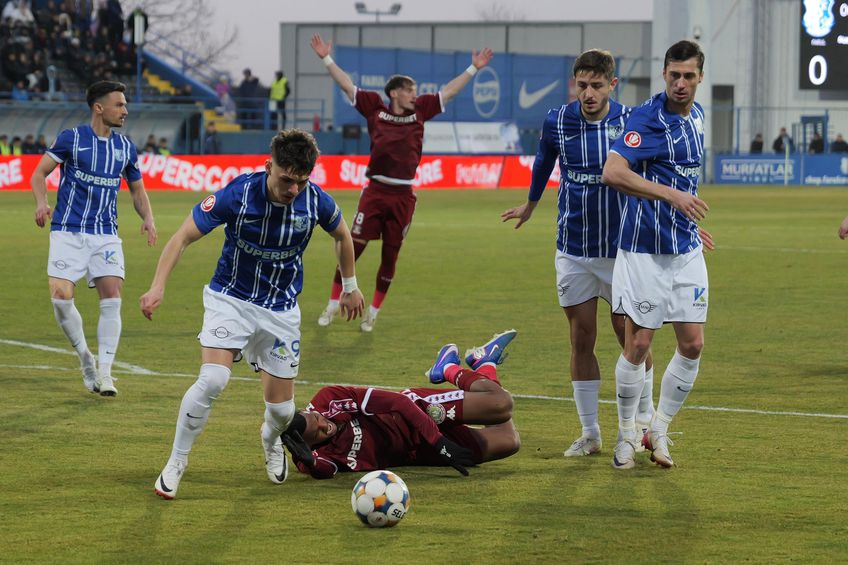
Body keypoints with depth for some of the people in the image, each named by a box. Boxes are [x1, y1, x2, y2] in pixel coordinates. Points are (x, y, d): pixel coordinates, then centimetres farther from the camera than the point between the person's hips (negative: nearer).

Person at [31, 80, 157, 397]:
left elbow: (137, 189, 19)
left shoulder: (125, 147, 9)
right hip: (68, 233, -3)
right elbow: (40, 172, 1)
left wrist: (147, 218, 0)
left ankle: (104, 371, -5)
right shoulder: (71, 139, -2)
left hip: (106, 235, 3)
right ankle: (86, 359, 7)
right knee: (61, 296, -15)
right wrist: (41, 202, -19)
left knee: (112, 297, -12)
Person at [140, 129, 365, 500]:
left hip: (281, 309, 3)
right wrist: (158, 287, -27)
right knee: (212, 380, -26)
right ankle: (176, 464, -8)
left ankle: (270, 439, 42)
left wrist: (350, 287, 20)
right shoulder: (237, 194, -23)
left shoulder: (316, 202, -15)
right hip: (230, 299, -2)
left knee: (281, 408, 3)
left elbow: (342, 236, 9)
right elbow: (184, 237, -16)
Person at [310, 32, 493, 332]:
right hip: (375, 191, -3)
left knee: (390, 256, 7)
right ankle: (333, 304, 8)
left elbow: (448, 91, 15)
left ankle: (373, 313, 19)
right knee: (353, 247, -3)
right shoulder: (375, 108, 3)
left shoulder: (419, 111, 9)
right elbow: (347, 85, 3)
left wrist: (474, 69, 17)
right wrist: (327, 59, -1)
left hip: (403, 195, 3)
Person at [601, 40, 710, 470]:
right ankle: (626, 436, 13)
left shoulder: (696, 115, 9)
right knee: (638, 346, -4)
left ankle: (658, 430, 17)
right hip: (644, 251, -7)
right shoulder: (648, 118, -16)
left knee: (692, 345, 2)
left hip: (687, 250, 7)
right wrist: (672, 195, -32)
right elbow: (613, 172, -29)